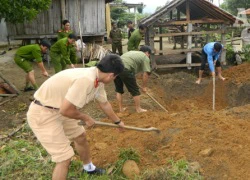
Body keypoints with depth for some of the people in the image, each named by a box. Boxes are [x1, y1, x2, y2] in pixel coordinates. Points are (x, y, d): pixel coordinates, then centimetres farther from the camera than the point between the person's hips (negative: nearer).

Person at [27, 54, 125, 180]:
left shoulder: (98, 80, 0)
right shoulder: (86, 80, -32)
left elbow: (104, 104, 18)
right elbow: (66, 109, -31)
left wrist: (117, 121, 32)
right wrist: (86, 118, -12)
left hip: (59, 110, 10)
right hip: (42, 114, -10)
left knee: (80, 136, 25)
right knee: (65, 158, -8)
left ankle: (88, 168, 51)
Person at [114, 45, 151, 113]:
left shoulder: (132, 52, 34)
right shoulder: (145, 57, 12)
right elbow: (145, 74, 5)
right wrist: (144, 87, 14)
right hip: (125, 69, -7)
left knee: (118, 89, 21)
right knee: (135, 90, 8)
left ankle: (121, 108, 26)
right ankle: (138, 109, 18)